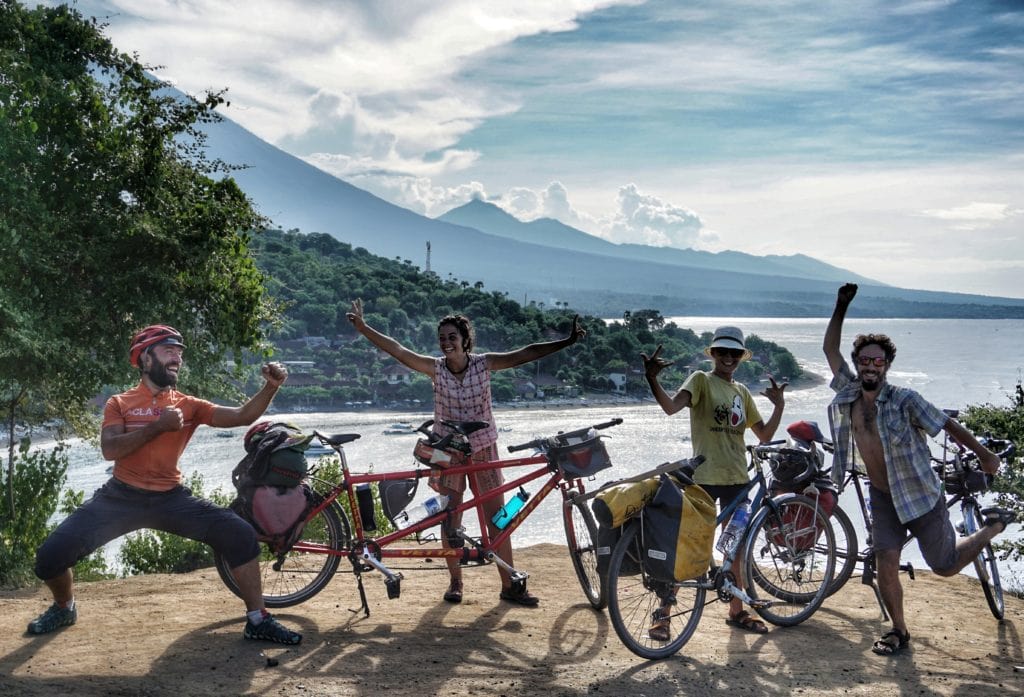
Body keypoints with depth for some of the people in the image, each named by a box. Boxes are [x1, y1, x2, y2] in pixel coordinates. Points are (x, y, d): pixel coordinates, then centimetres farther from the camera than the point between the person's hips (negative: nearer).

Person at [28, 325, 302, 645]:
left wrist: (271, 386, -23)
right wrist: (158, 426, -20)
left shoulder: (188, 405, 4)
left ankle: (258, 620, -4)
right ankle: (64, 607, 25)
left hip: (169, 498, 1)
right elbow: (109, 450, -14)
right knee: (50, 555, -12)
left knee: (241, 534, -17)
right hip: (121, 497, 0)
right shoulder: (120, 403, 3)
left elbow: (242, 416, -7)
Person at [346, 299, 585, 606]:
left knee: (497, 518, 1)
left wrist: (567, 341, -19)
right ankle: (455, 581, 22)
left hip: (483, 448, 0)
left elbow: (526, 353, -13)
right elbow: (397, 349, -14)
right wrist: (363, 327, -21)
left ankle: (510, 585, 10)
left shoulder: (484, 363, -9)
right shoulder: (435, 368, -9)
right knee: (450, 519, 6)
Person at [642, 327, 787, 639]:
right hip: (704, 476, -6)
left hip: (736, 478, 6)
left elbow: (764, 434, 14)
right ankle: (662, 612, 5)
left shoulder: (742, 391, 14)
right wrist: (652, 380, -39)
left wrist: (779, 405, 1)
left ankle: (736, 611, 28)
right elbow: (672, 406, -23)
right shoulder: (701, 380, -4)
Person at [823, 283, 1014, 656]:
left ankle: (994, 525, 35)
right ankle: (898, 631, 14)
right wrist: (841, 308, -7)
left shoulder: (905, 400, -18)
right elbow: (830, 349, 0)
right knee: (885, 563, -7)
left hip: (920, 495, -3)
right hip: (882, 496, 3)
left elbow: (947, 424, -8)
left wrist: (984, 454, -1)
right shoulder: (848, 393, -6)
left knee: (946, 566, 9)